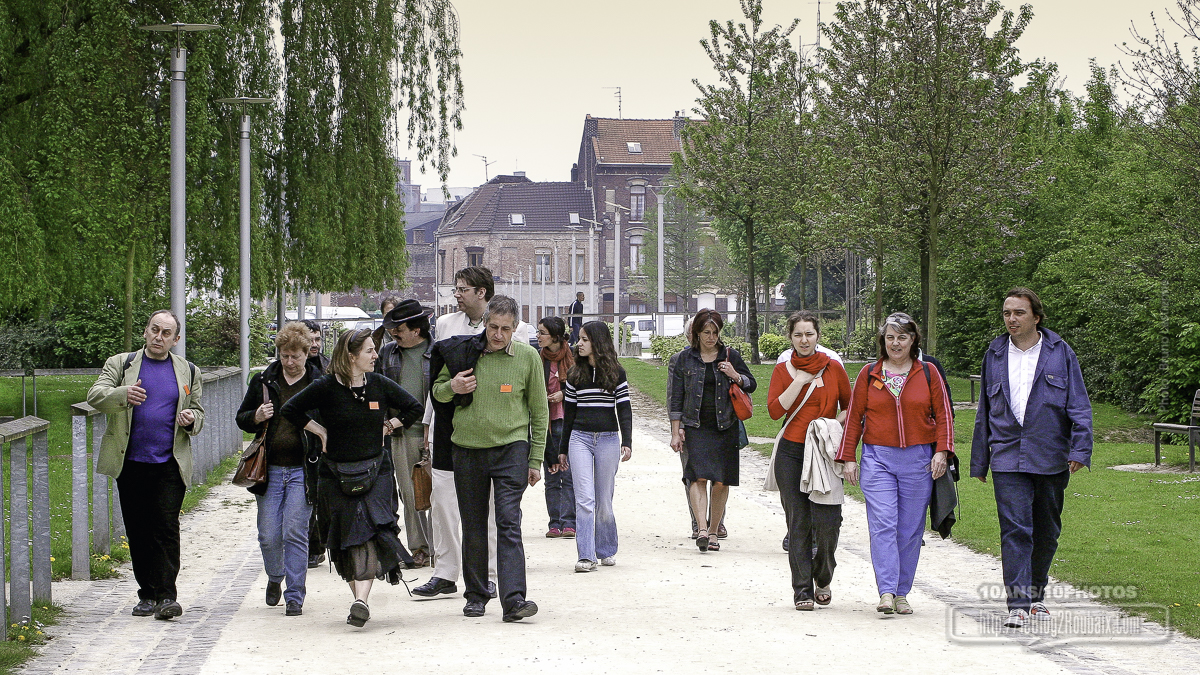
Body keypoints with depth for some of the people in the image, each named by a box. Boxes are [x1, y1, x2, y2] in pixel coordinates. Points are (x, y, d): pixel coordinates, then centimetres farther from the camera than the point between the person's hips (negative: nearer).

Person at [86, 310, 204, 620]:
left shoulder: (188, 372, 13)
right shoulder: (120, 364, 8)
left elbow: (198, 414, 19)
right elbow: (95, 395, -7)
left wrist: (191, 419, -6)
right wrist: (123, 395, -28)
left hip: (170, 464, -1)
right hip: (131, 464, 1)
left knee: (166, 527, -11)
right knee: (138, 533, 5)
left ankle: (167, 595, -12)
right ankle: (147, 595, 15)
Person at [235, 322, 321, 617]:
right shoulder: (263, 381, 8)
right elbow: (241, 418, 15)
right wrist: (256, 417, -7)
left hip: (302, 471, -3)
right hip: (269, 469, 3)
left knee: (295, 533, -7)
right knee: (268, 536, 3)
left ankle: (294, 596, 2)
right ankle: (275, 579, 32)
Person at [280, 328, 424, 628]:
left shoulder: (379, 385, 3)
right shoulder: (327, 387, -6)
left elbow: (414, 409, 14)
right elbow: (290, 410, 0)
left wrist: (387, 427, 6)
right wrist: (321, 431, -2)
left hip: (375, 471, 1)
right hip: (336, 475, -1)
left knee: (370, 530, -16)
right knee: (346, 538, 3)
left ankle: (361, 601, -25)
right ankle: (359, 598, 17)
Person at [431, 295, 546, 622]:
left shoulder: (528, 357, 0)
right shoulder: (463, 352, 3)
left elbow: (539, 411, 6)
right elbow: (437, 391, 15)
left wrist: (535, 460, 4)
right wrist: (452, 388, -9)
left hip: (511, 448, -2)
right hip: (467, 448, 2)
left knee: (509, 523, -13)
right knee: (473, 527, 9)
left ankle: (513, 598, -18)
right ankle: (476, 595, 22)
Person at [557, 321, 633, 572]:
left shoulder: (616, 372, 2)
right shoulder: (575, 374, 9)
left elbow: (624, 409, 1)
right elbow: (569, 412, 13)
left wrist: (626, 443, -9)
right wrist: (563, 448, 14)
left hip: (608, 440, -1)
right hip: (580, 438, 1)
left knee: (604, 500, 6)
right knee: (584, 499, -9)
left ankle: (606, 550, 23)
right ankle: (586, 556, -10)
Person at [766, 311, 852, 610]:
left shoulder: (833, 367, 6)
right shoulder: (783, 370, 5)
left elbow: (850, 406, 14)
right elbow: (775, 410, -7)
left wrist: (834, 423, -5)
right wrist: (800, 381, -10)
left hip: (825, 453, 0)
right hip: (791, 453, 0)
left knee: (827, 522, -9)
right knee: (798, 523, 0)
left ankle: (823, 577, 18)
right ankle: (802, 590, 9)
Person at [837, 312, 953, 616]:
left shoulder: (928, 374, 7)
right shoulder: (869, 374, 7)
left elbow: (943, 415, 7)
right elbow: (854, 417, 9)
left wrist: (942, 452, -4)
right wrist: (848, 457, 4)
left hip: (918, 459, 1)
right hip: (877, 458, 0)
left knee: (910, 529, 3)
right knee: (882, 525, -11)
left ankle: (901, 593, 13)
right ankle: (886, 592, -15)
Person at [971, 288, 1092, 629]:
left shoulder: (1060, 353, 3)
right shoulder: (995, 355, 10)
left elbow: (1079, 406, 0)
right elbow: (984, 412, 16)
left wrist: (1080, 448, -12)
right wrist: (979, 460, 16)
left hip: (1050, 458, 0)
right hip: (1008, 457, 0)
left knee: (1046, 532, 11)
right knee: (1014, 529, -11)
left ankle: (1036, 594, 28)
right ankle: (1018, 603, -12)